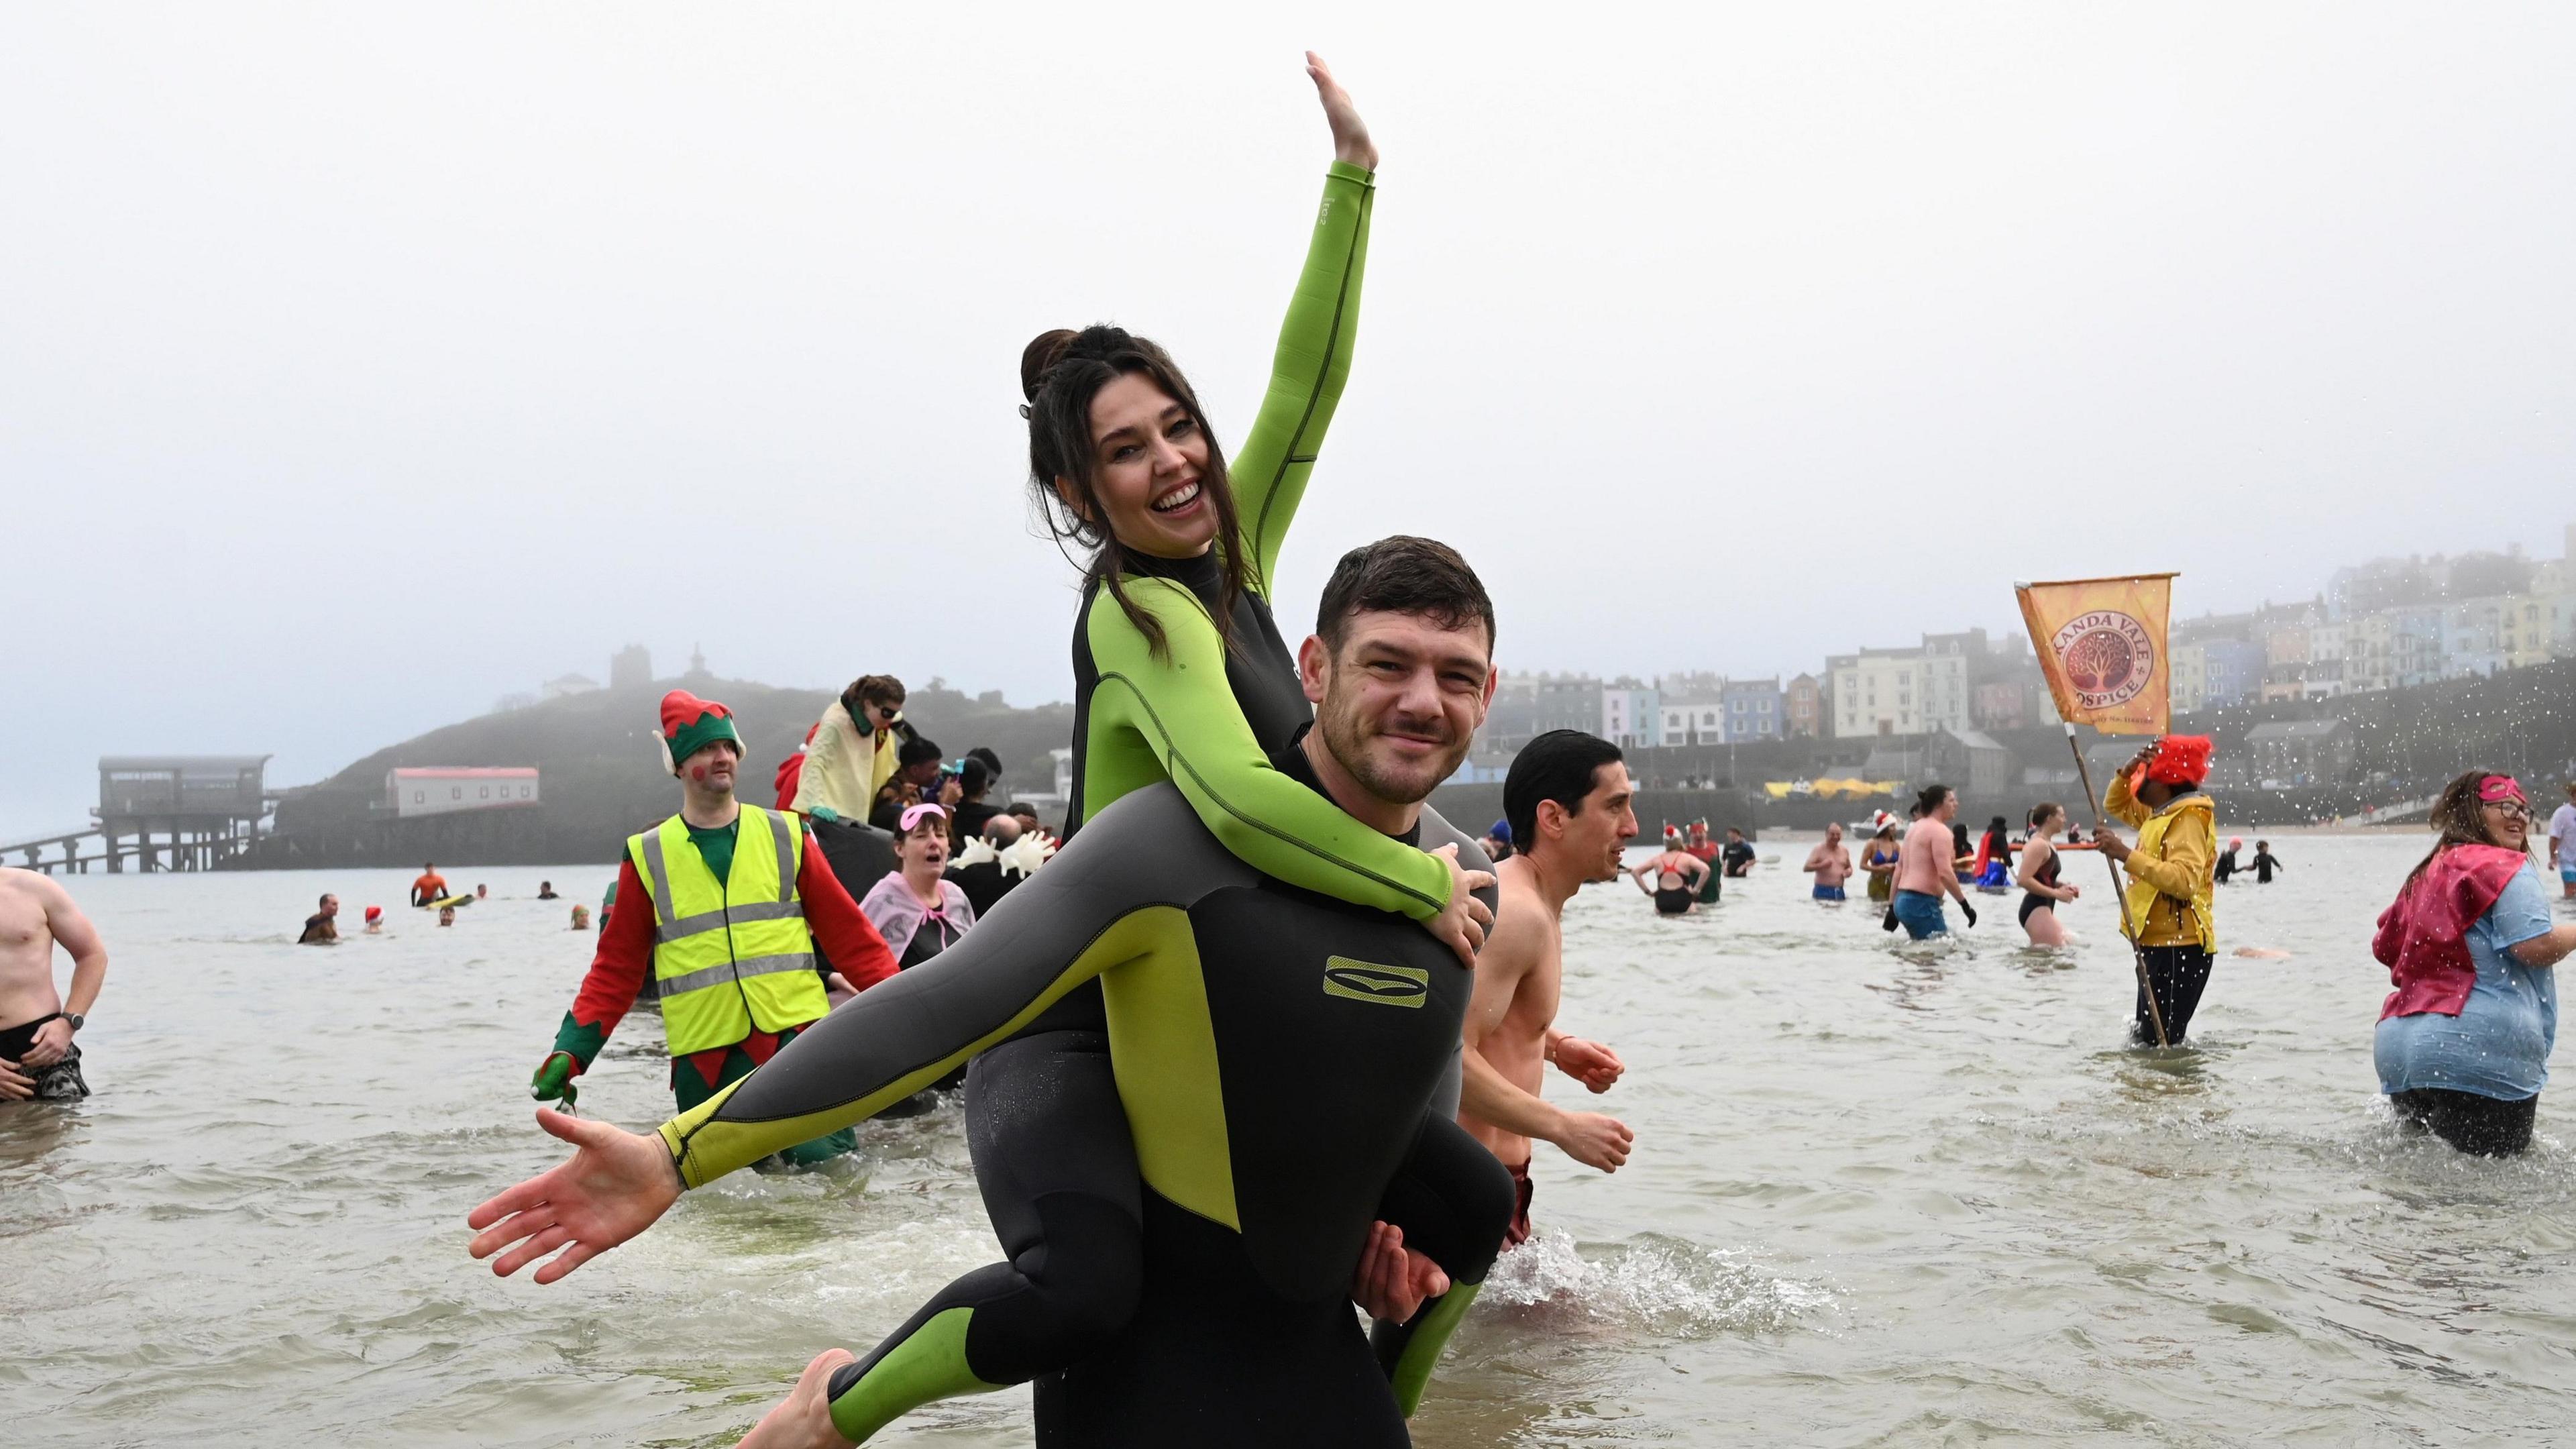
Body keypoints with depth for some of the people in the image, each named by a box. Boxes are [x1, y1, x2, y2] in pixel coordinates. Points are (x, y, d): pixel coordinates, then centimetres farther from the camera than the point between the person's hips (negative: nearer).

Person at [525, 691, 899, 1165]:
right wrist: (571, 1052, 1)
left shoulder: (785, 836, 7)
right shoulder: (647, 856, 5)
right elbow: (616, 968, 10)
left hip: (796, 1037, 0)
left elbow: (848, 933, 8)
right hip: (705, 1059, 0)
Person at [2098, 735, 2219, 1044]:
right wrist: (2128, 771, 11)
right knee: (2145, 1036, 13)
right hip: (2158, 944, 11)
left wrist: (2127, 856, -31)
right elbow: (2115, 805, 31)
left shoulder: (2189, 817, -14)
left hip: (2179, 947, -11)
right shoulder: (2160, 813, 16)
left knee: (2160, 1043, -15)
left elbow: (2185, 880, -28)